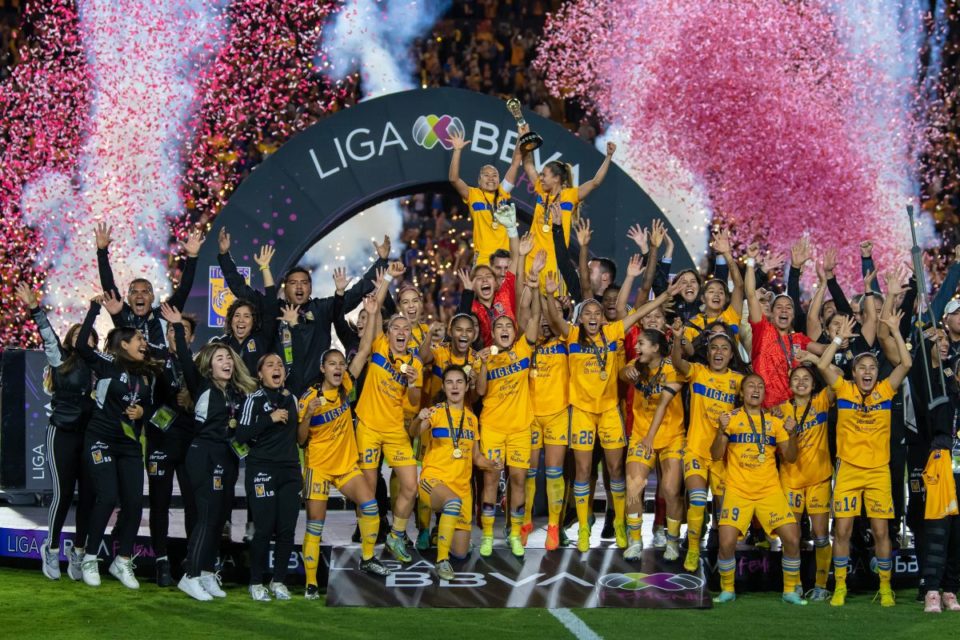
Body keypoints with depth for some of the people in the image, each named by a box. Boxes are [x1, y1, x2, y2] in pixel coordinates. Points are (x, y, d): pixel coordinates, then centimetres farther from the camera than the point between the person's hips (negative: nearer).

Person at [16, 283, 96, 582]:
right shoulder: (61, 360, -1)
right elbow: (49, 336, -13)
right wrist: (35, 309, -25)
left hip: (90, 435, 3)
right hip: (62, 434, -3)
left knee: (88, 494, 2)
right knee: (63, 493, -4)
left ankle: (78, 552, 14)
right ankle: (52, 549, 13)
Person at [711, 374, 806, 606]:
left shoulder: (775, 421, 9)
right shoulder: (731, 418, 4)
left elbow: (790, 458, 7)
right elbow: (716, 455, -1)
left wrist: (792, 434, -10)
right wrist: (722, 430, -17)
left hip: (770, 490, 2)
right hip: (738, 490, -2)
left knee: (792, 539, -9)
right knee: (726, 542, -15)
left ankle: (790, 591, 8)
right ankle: (727, 590, 7)